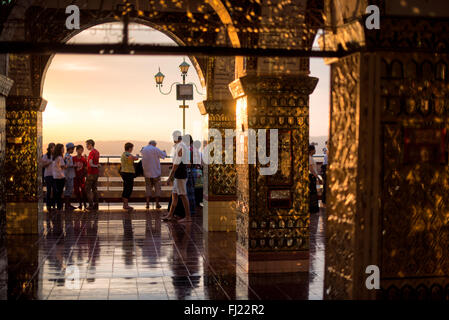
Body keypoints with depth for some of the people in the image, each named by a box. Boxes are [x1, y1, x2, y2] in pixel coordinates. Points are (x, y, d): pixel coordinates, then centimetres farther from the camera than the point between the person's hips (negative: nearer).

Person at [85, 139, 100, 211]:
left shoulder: (92, 152, -17)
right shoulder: (97, 152, 11)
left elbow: (90, 163, -25)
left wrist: (96, 166, -10)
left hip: (91, 173, -9)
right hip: (96, 173, 9)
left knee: (88, 189, -2)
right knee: (94, 189, 13)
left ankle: (91, 205, -5)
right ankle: (96, 205, 13)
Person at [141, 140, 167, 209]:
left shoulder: (143, 150, 7)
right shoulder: (156, 149, -8)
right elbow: (163, 155, 0)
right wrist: (164, 152, 21)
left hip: (147, 172, 4)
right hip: (156, 172, -4)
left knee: (148, 187, 8)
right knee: (157, 187, 5)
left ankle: (147, 204, 0)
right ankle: (157, 204, 5)